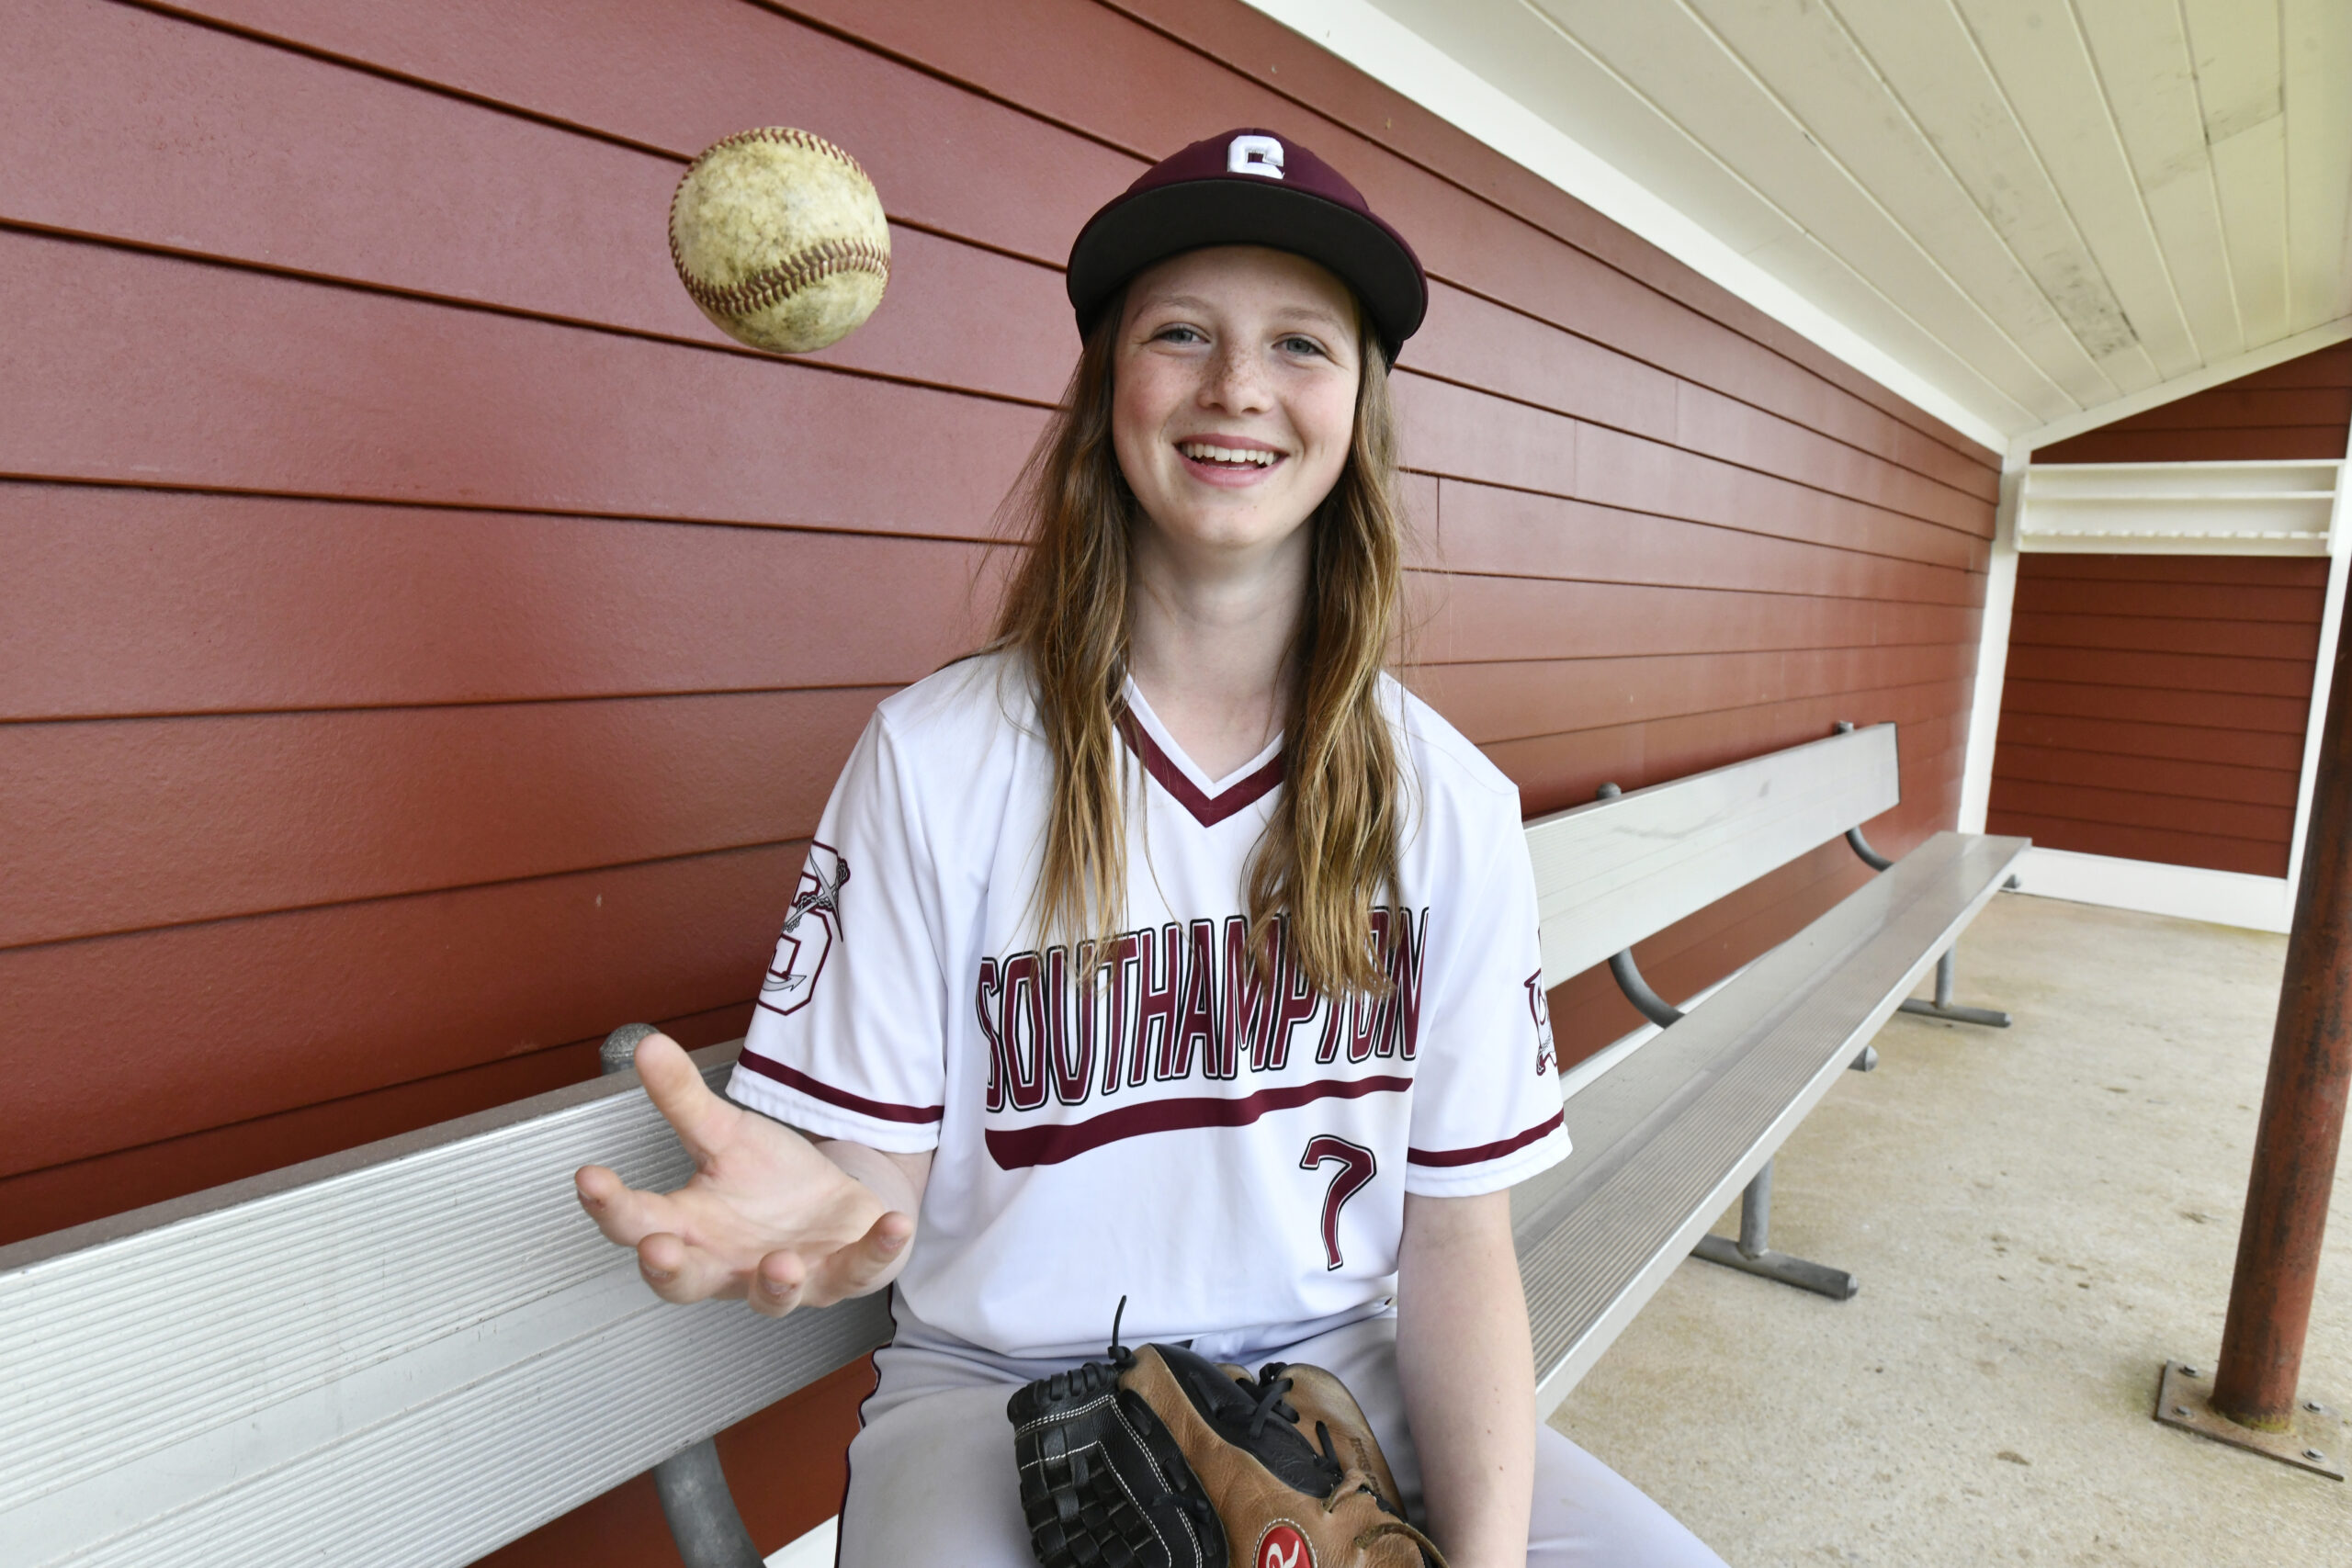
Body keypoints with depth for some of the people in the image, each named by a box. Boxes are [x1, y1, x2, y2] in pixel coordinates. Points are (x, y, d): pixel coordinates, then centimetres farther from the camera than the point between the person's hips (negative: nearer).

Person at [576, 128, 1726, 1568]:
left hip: (1336, 1367, 3)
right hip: (1004, 1391, -2)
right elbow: (873, 1172, -9)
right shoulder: (934, 759, -12)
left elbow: (1458, 1231, -2)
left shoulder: (1450, 802, -5)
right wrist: (818, 1217, -31)